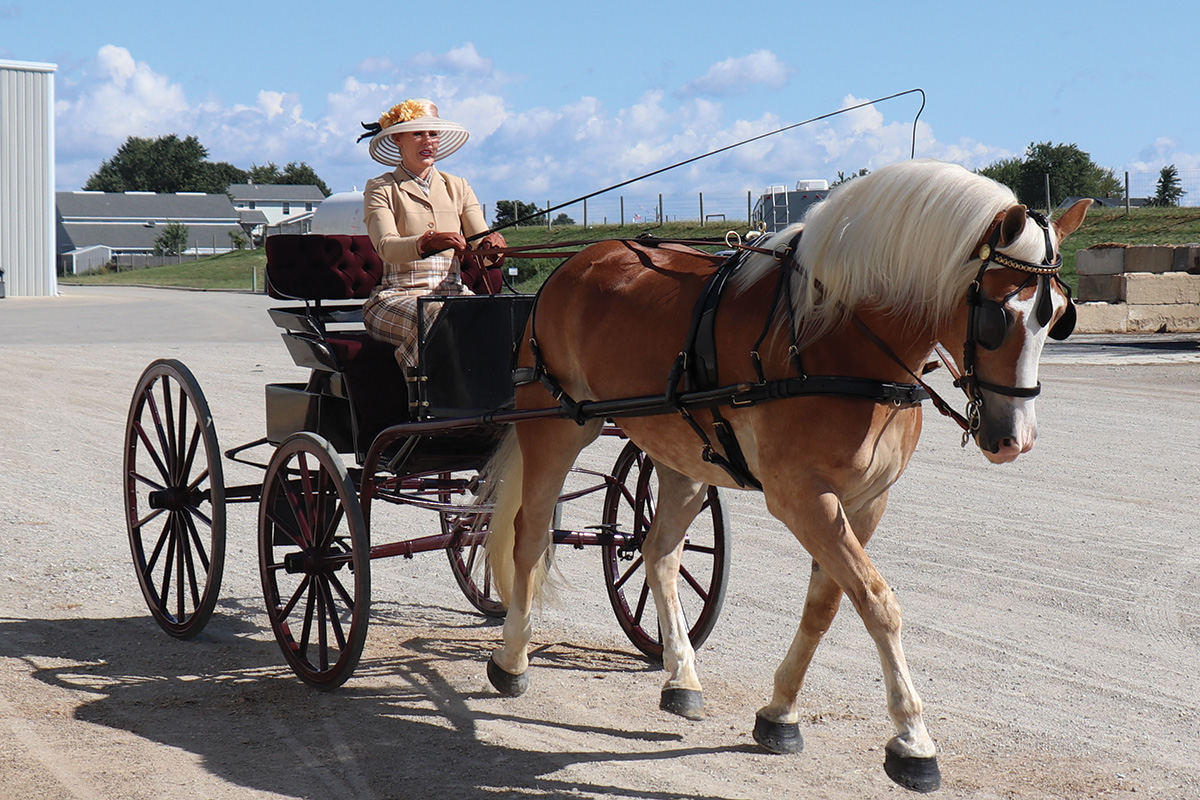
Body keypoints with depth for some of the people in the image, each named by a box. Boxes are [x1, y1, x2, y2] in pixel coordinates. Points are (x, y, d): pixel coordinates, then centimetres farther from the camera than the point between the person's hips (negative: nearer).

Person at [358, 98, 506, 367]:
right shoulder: (380, 190, 5)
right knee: (435, 319, -38)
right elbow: (386, 247, -13)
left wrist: (491, 244, -20)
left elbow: (480, 242, 6)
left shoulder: (457, 187, 18)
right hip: (398, 297, -4)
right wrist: (427, 243, -35)